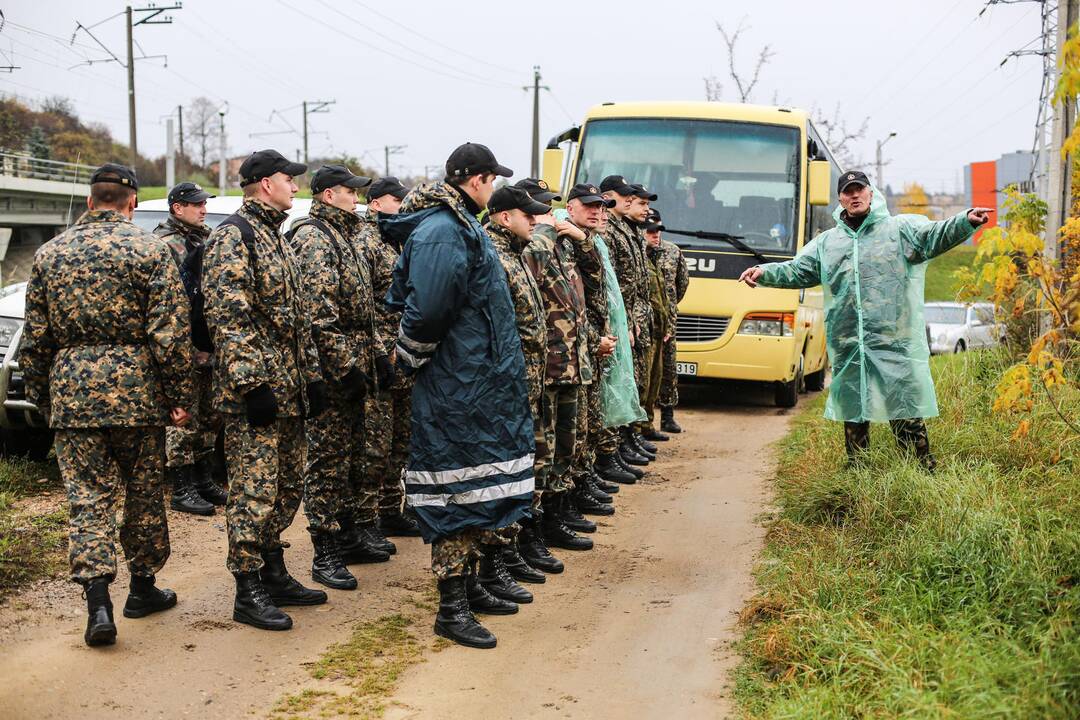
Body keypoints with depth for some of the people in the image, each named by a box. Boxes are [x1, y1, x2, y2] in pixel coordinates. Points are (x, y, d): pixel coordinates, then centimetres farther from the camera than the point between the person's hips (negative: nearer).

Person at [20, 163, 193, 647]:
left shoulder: (50, 253, 7)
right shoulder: (150, 250, -4)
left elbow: (34, 338, 9)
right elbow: (171, 334, -9)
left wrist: (41, 397, 18)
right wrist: (179, 397, -3)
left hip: (71, 389, 2)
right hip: (136, 388, -2)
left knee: (87, 497, 3)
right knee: (144, 492, 13)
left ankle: (97, 601, -9)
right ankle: (143, 587, 25)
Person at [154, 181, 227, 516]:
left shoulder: (202, 240, 18)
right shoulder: (166, 243, -11)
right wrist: (190, 346, -20)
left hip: (207, 348, 9)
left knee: (208, 418, 15)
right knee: (182, 420, -5)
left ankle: (203, 481, 25)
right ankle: (182, 490, 0)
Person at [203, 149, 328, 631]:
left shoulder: (276, 238, 19)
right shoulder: (232, 236, -11)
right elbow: (228, 318, -19)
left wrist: (312, 376, 17)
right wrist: (251, 385, -22)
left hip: (288, 390, 9)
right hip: (255, 392, -9)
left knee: (287, 486, 14)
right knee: (254, 491, -5)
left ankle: (274, 575, 25)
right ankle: (248, 593, 3)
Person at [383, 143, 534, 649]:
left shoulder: (460, 226, 16)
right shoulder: (443, 233, -18)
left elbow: (401, 297, 21)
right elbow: (426, 310, -28)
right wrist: (412, 357, -11)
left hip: (483, 386, 10)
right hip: (458, 390, -10)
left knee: (478, 492, 17)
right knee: (459, 495, -4)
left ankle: (468, 587, 29)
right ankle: (451, 610, 4)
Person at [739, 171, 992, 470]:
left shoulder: (901, 228, 6)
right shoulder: (826, 242, 17)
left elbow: (935, 235, -9)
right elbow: (796, 271, 15)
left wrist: (967, 221, -28)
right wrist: (764, 272, -1)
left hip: (895, 341, -4)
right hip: (847, 345, 4)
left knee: (906, 410, -3)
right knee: (853, 411, 12)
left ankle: (922, 469, 5)